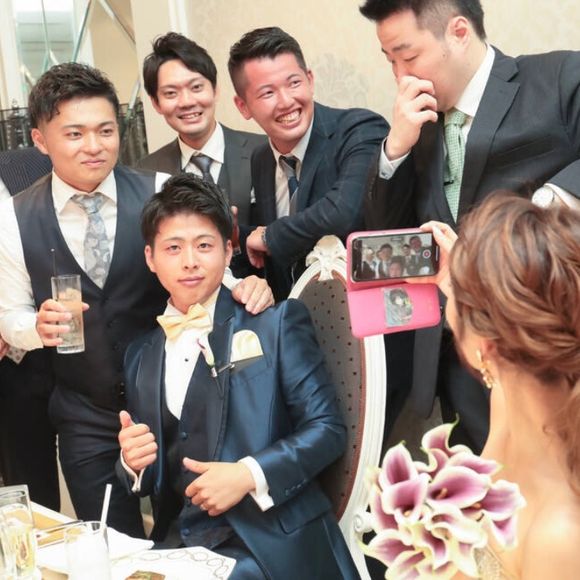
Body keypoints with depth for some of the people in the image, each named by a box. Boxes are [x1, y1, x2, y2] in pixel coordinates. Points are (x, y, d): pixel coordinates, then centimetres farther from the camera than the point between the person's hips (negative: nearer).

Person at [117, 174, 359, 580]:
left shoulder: (276, 323, 2)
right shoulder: (141, 355, 15)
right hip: (178, 546, 4)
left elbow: (328, 427, -4)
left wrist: (249, 474, -17)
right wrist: (131, 463, -3)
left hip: (274, 545, -3)